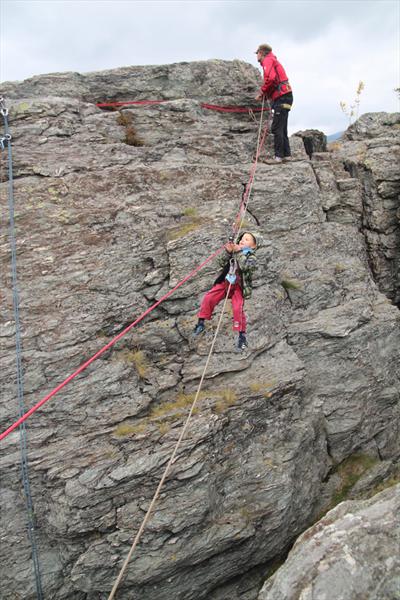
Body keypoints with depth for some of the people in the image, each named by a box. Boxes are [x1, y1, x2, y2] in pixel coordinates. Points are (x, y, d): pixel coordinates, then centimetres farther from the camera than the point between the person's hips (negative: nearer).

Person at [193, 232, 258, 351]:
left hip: (238, 287, -4)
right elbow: (222, 263, 3)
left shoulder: (251, 257, -2)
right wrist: (228, 252, -12)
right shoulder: (234, 252, 12)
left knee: (238, 309, -20)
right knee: (208, 298, -8)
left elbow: (244, 266, -24)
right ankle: (201, 322, 8)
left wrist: (239, 252, -19)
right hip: (225, 282, 5)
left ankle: (242, 335, -7)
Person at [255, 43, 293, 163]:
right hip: (285, 97, 10)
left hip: (282, 98, -10)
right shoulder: (273, 61, 28)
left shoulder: (268, 60, -2)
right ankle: (286, 154, 15)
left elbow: (270, 78, -20)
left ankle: (278, 156, -13)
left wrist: (262, 92, -8)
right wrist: (265, 94, 10)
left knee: (276, 128, -12)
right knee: (282, 128, 12)